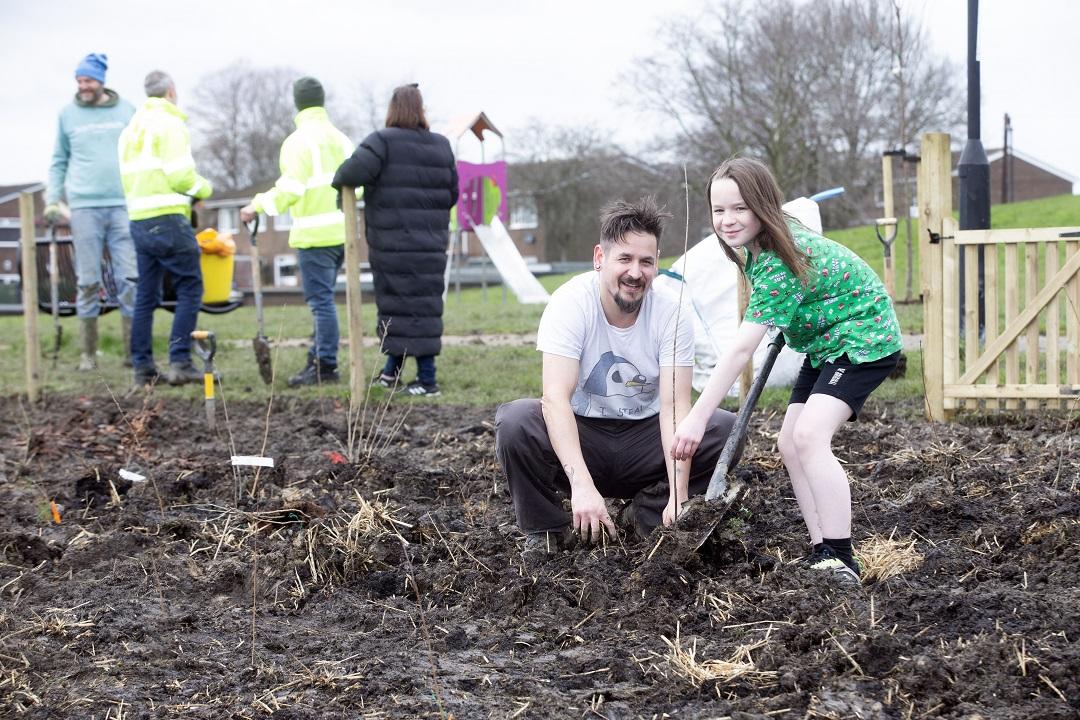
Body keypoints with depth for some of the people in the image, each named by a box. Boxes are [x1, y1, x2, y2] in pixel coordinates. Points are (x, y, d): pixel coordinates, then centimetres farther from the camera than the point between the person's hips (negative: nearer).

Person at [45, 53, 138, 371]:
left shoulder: (126, 111, 8)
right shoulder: (68, 114, 9)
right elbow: (59, 161, 12)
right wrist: (52, 199, 3)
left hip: (123, 205, 0)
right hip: (84, 207, 0)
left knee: (129, 280, -3)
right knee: (88, 283, 1)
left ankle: (133, 351, 1)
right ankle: (87, 354, 5)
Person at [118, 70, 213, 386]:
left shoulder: (131, 129, 19)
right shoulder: (170, 124, -7)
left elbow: (129, 178, 16)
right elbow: (181, 175, -14)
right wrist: (204, 189, 6)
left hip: (138, 219, 8)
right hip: (168, 218, -8)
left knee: (146, 295, 11)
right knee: (190, 288, -3)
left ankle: (142, 366, 11)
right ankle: (179, 361, -9)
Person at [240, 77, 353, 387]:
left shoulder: (299, 140, -11)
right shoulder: (340, 139, 13)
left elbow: (290, 189, -16)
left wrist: (256, 207, -7)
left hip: (315, 233, -8)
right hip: (341, 229, 8)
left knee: (321, 300, -6)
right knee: (322, 299, 15)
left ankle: (326, 366, -6)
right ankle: (318, 360, 19)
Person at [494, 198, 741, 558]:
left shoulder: (672, 314, -14)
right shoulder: (570, 303, -20)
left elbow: (674, 407, -19)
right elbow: (556, 398, -30)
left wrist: (678, 497, -32)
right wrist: (582, 485, -44)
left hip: (644, 437, 2)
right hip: (581, 433, -2)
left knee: (726, 429, -21)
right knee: (515, 422, -32)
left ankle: (644, 516, -2)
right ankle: (547, 529, -8)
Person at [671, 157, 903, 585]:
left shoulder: (776, 266, -30)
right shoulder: (755, 246, -2)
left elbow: (741, 350, -34)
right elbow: (804, 209, 22)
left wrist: (697, 418, -34)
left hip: (864, 340, -11)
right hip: (826, 344, 11)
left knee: (808, 437, -26)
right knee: (790, 444, 3)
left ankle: (840, 561, -26)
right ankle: (823, 554, 6)